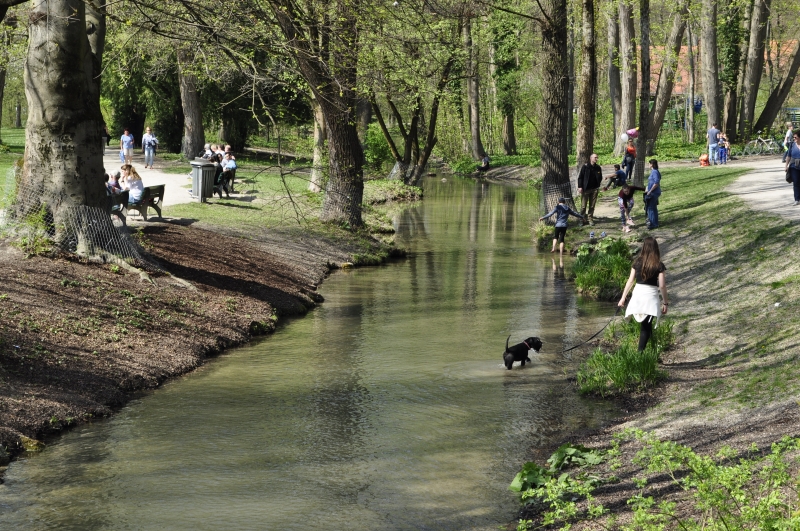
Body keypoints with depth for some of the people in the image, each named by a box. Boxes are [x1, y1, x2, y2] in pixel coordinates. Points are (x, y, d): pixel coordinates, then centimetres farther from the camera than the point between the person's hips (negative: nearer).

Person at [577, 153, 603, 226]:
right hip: (585, 189, -3)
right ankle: (582, 219, 13)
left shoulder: (598, 167, 4)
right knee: (583, 205, 1)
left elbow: (600, 177, 16)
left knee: (592, 206, 7)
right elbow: (580, 177, -6)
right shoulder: (585, 166, -8)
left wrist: (598, 187, 8)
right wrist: (580, 187, -12)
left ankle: (590, 218, 16)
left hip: (594, 189, 3)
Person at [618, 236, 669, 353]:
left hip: (637, 294, 3)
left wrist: (623, 298, 11)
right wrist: (665, 303, 3)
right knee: (646, 327, 1)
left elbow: (630, 281, 4)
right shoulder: (659, 265, -5)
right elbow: (662, 286, -6)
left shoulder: (637, 262, 2)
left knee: (645, 326, 19)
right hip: (651, 296, -3)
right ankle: (640, 352, -7)